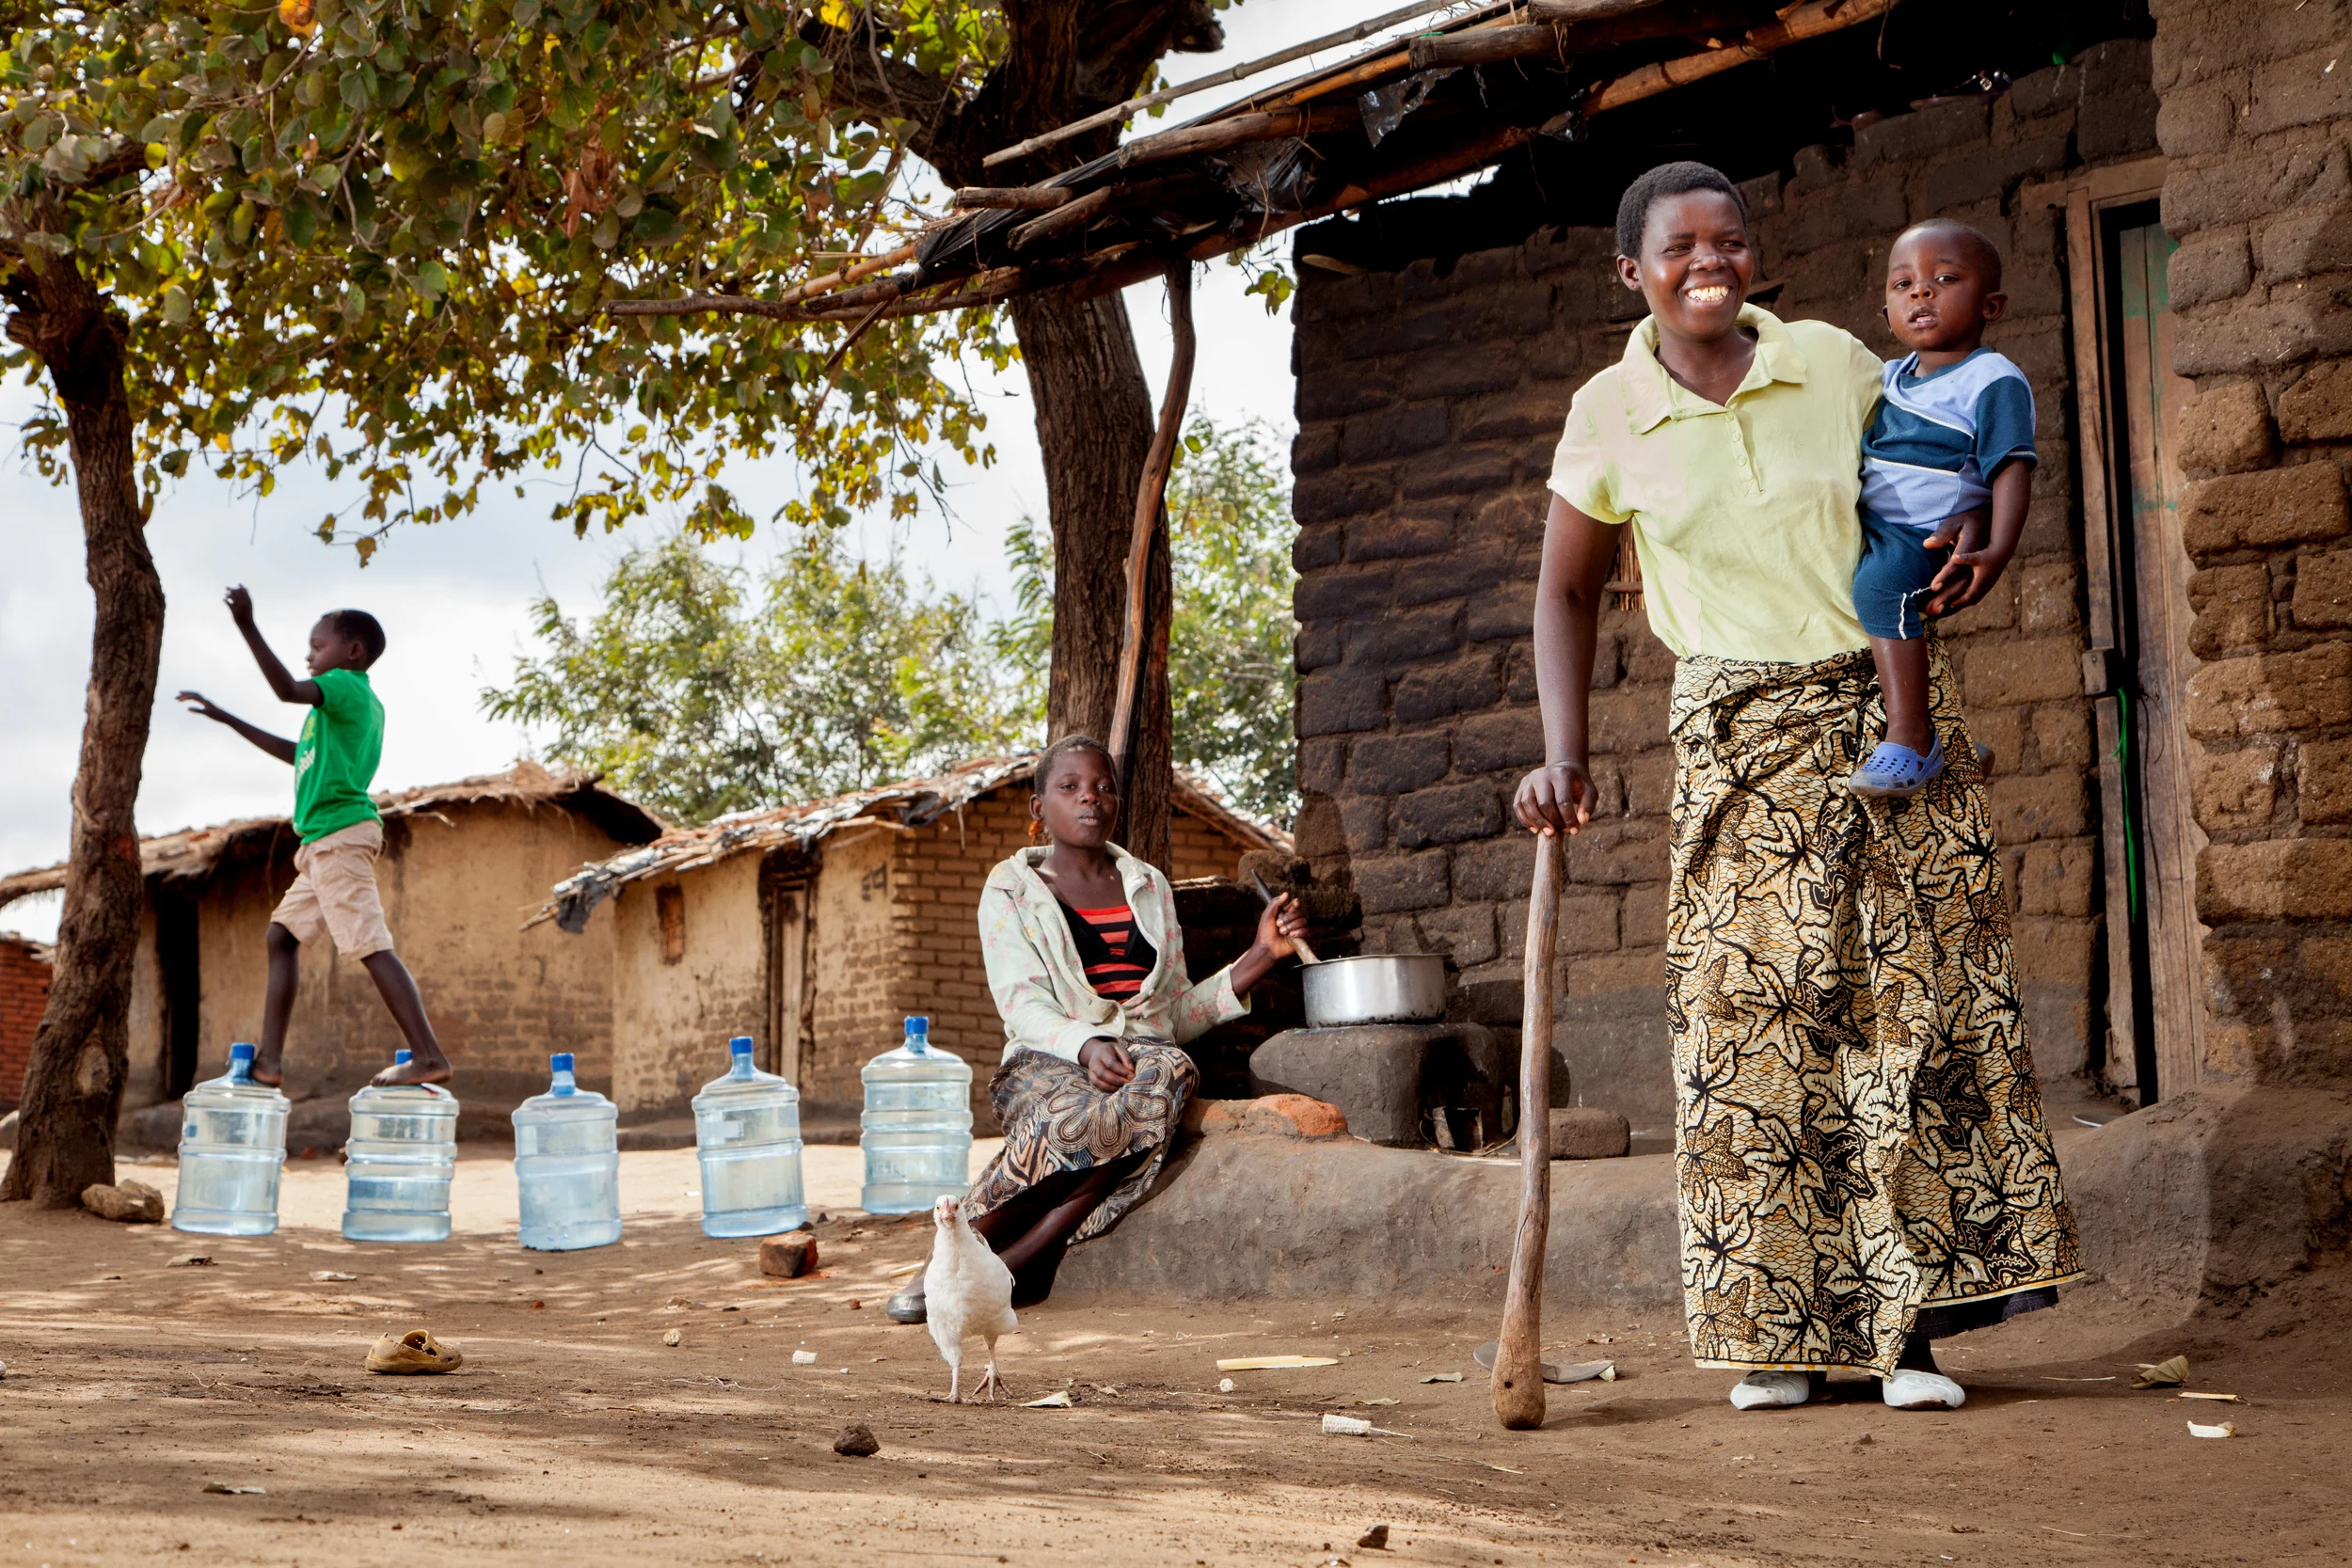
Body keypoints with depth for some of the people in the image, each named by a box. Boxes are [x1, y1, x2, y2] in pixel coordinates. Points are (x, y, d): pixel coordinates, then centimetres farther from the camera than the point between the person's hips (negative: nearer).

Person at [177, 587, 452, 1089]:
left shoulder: (346, 687, -5)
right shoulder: (358, 702, 24)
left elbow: (288, 689, -25)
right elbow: (297, 754, 34)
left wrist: (248, 627, -28)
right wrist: (225, 718, 38)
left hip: (340, 835, -10)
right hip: (327, 844, 10)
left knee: (370, 945, -16)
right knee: (281, 934, 13)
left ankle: (428, 1056, -22)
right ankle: (269, 1060, 12)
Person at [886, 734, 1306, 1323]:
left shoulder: (1149, 888, 22)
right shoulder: (1011, 890, 9)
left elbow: (1179, 1011, 20)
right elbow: (1022, 1007, -5)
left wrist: (1262, 955, 7)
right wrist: (1087, 1046, -26)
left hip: (1143, 1051, 3)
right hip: (1046, 1062, -3)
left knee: (1170, 1074, -37)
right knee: (1075, 1114, -41)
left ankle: (1017, 1259, -33)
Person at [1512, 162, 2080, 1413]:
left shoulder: (1836, 364, -1)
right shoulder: (1610, 415, -1)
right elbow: (1567, 593, 7)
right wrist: (1564, 757, -5)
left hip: (1893, 710, 1)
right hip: (1739, 735, 0)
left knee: (1918, 997, -3)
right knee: (1752, 1015, -5)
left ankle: (1912, 1325, 3)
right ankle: (1780, 1329, 4)